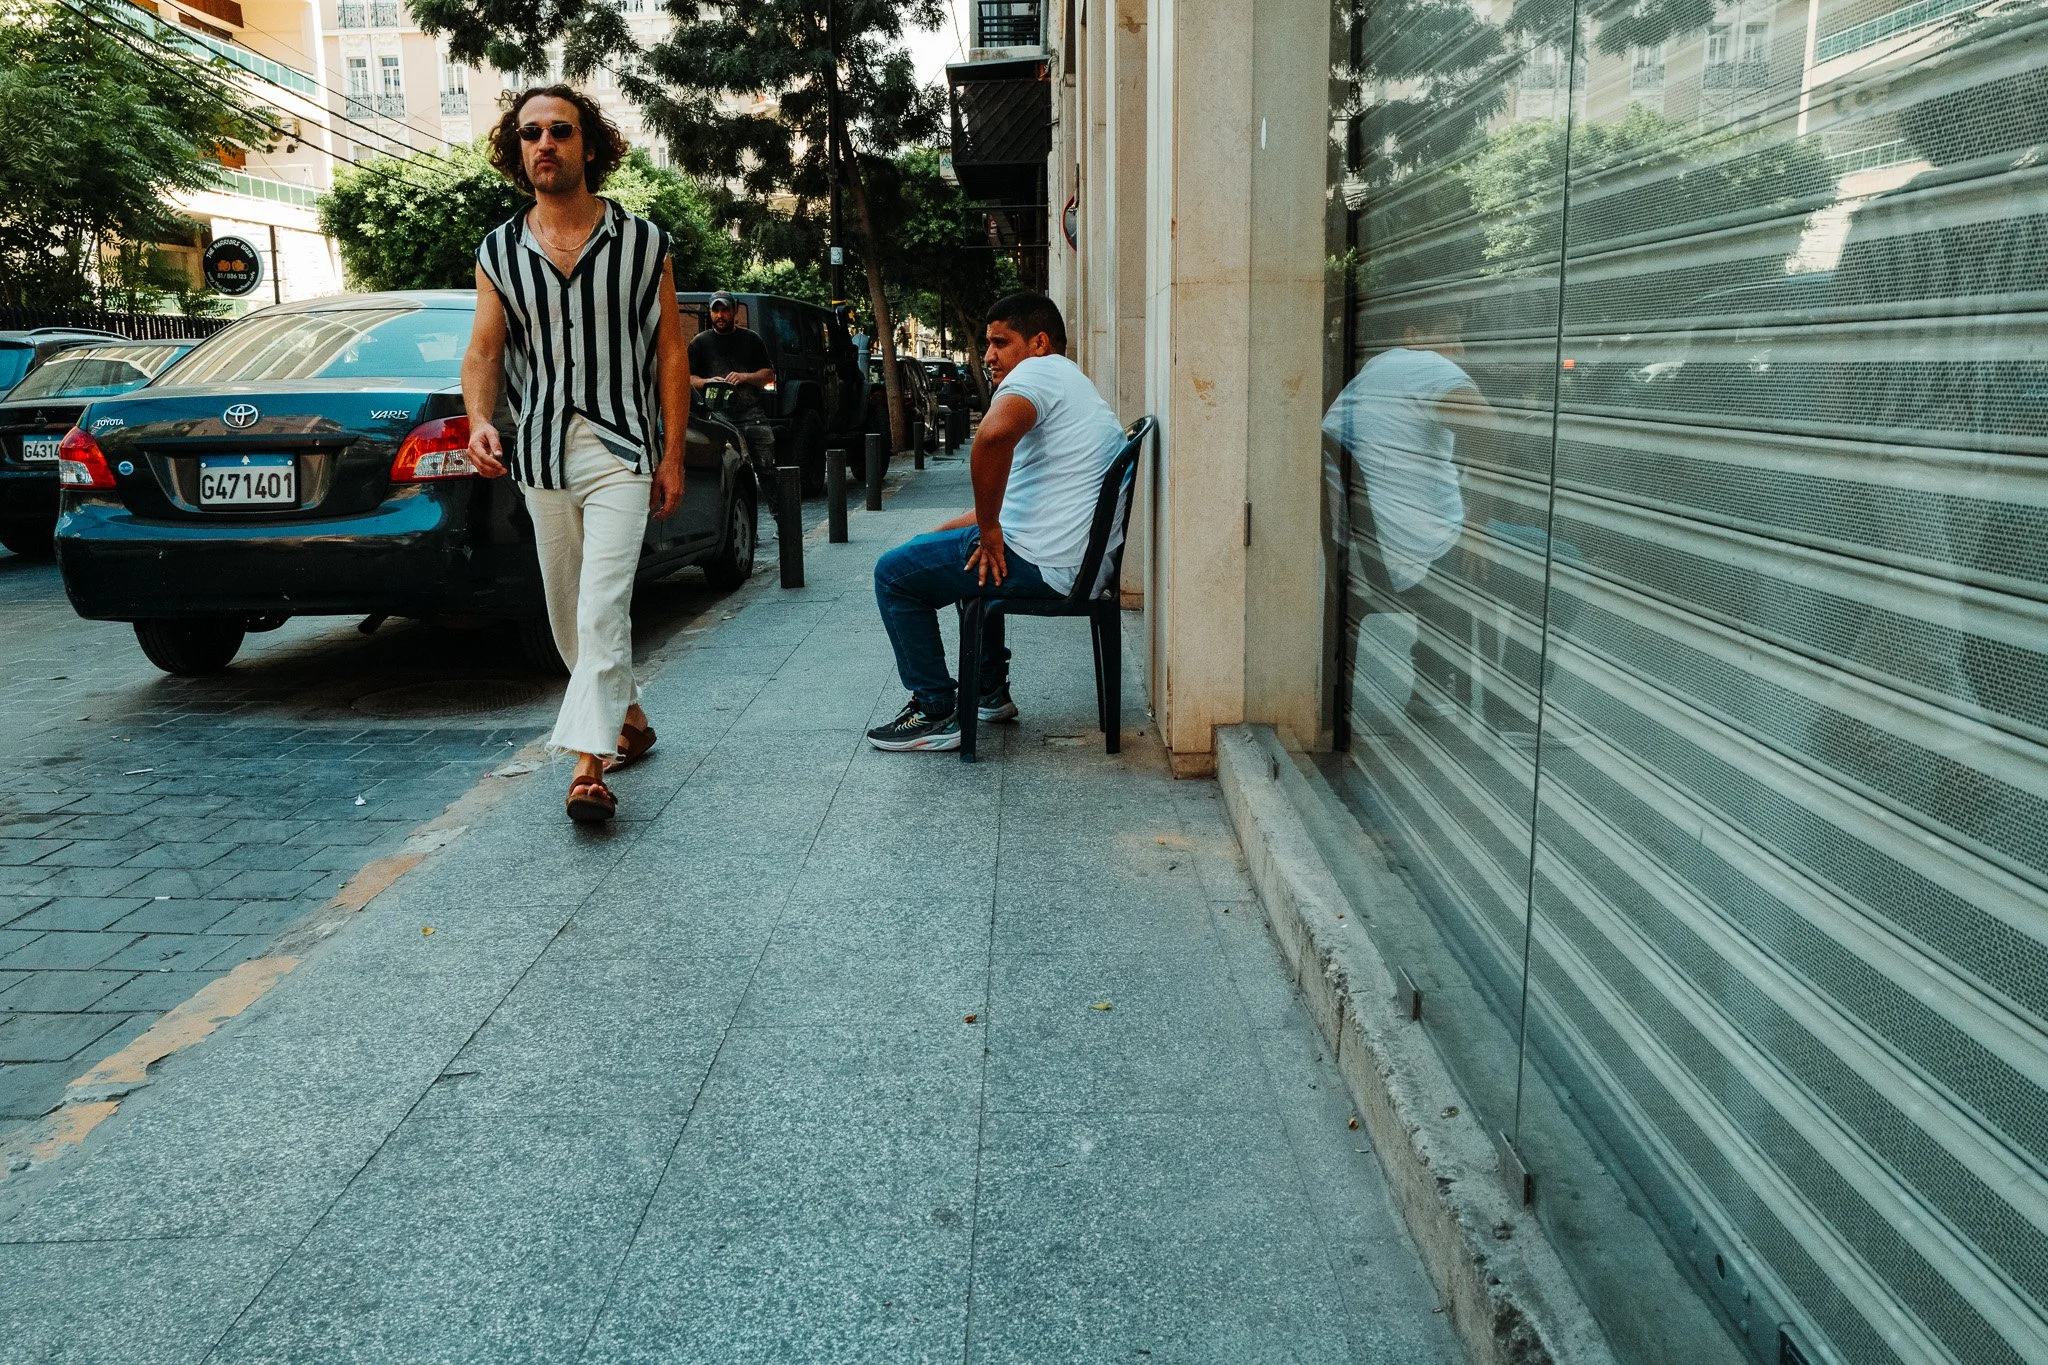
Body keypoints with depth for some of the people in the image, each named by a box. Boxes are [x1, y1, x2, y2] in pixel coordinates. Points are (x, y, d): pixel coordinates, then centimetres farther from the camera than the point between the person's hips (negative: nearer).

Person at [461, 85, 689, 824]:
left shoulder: (643, 244, 1)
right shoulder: (498, 252, 8)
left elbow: (670, 355, 2)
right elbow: (483, 352, 5)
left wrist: (673, 456, -2)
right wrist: (480, 420, -15)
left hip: (620, 447, -4)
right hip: (539, 453, 4)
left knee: (603, 603, -16)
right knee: (567, 609, 12)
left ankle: (590, 763, -18)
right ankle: (629, 717, 31)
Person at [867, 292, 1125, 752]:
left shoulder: (1040, 370, -9)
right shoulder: (1075, 385, 24)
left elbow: (993, 434, -33)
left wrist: (988, 530, -22)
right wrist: (955, 532, 17)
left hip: (1045, 564, -10)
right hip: (1082, 560, 10)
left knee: (894, 572, 2)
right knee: (972, 553, 36)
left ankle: (935, 715, 4)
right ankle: (990, 691, 33)